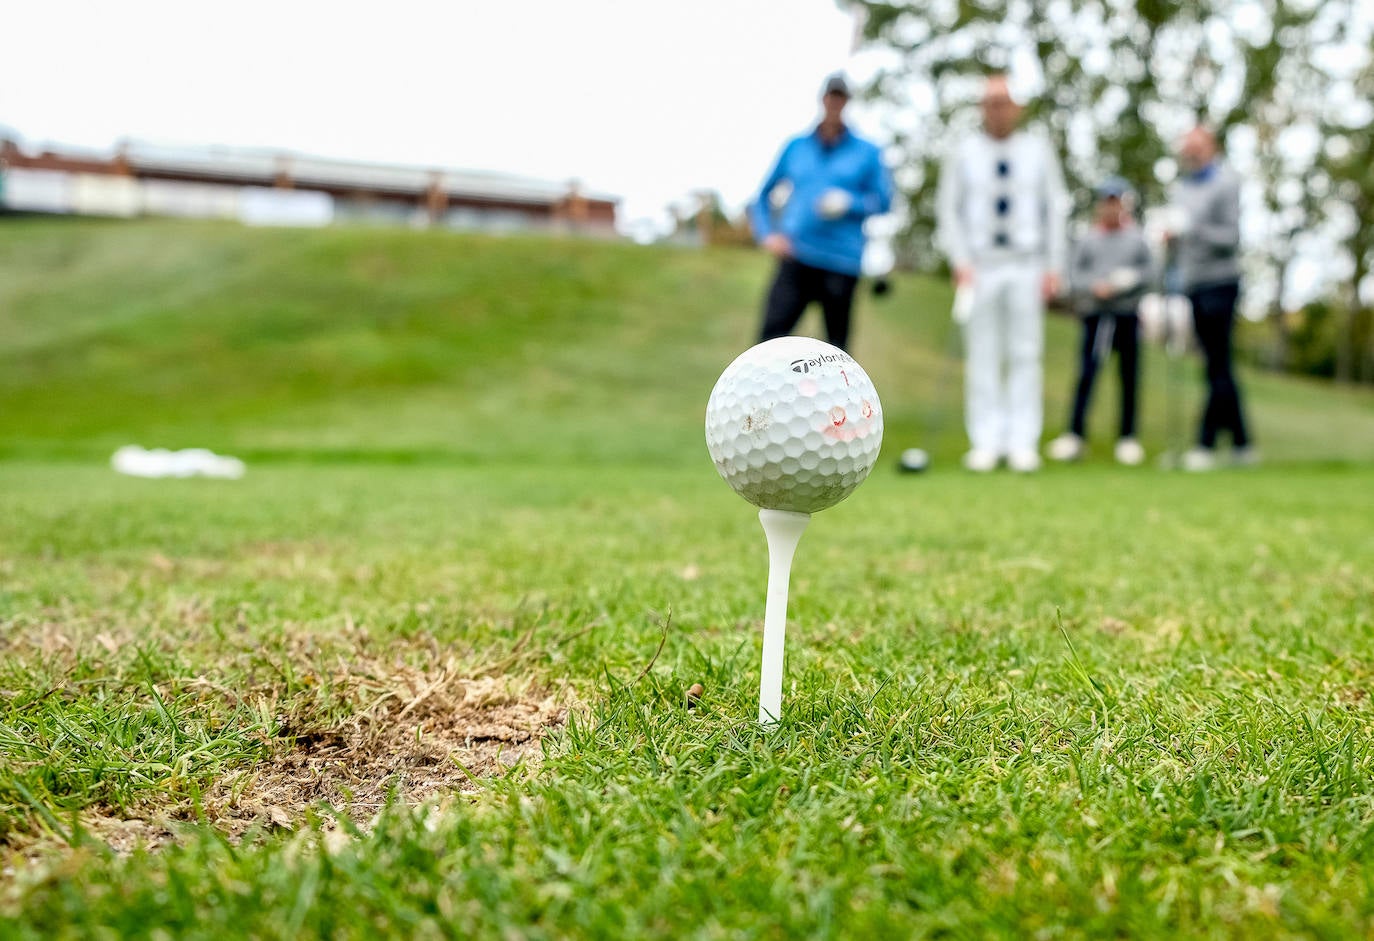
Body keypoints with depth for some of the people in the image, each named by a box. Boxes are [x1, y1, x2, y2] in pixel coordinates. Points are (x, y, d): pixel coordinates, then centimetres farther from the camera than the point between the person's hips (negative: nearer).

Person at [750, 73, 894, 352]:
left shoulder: (867, 152, 9)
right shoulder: (796, 146, 14)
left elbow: (884, 201, 8)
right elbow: (763, 196, 19)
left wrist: (849, 203, -11)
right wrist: (767, 234, 3)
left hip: (841, 264, -1)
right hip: (796, 258, 1)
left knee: (837, 347, 3)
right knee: (771, 335, -11)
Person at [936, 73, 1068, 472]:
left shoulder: (1038, 150, 9)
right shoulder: (964, 152, 6)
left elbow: (1056, 208, 10)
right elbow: (948, 207, 6)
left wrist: (1054, 266, 2)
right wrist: (959, 261, -4)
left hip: (1027, 266, 0)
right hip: (980, 266, 0)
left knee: (1026, 354, -2)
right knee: (982, 355, -2)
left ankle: (1023, 443, 2)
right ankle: (985, 442, 2)